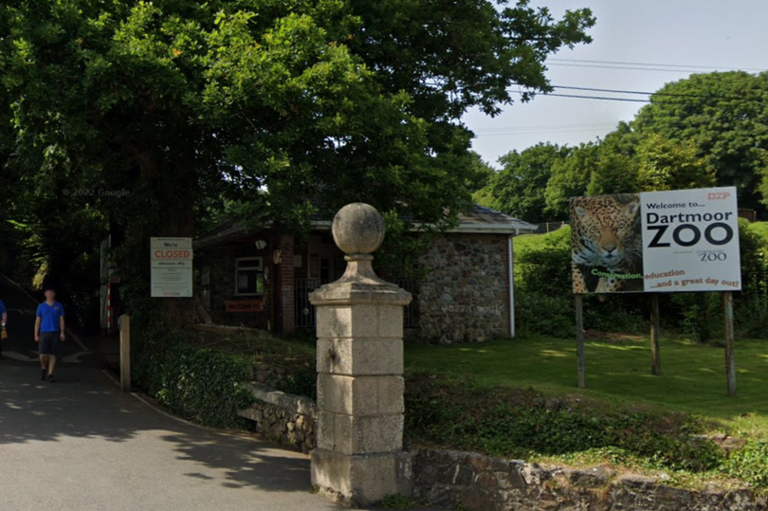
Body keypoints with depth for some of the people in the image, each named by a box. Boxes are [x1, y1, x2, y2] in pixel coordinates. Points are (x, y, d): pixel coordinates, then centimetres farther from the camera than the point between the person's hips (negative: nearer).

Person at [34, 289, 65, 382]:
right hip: (44, 332, 0)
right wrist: (36, 334, 4)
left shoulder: (59, 306, 7)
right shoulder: (41, 306, 8)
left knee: (53, 355, -1)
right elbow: (37, 321, 9)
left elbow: (61, 320, 6)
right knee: (43, 354, -10)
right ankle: (44, 368, 18)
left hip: (55, 333, 0)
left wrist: (62, 332, -4)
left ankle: (50, 374, 4)